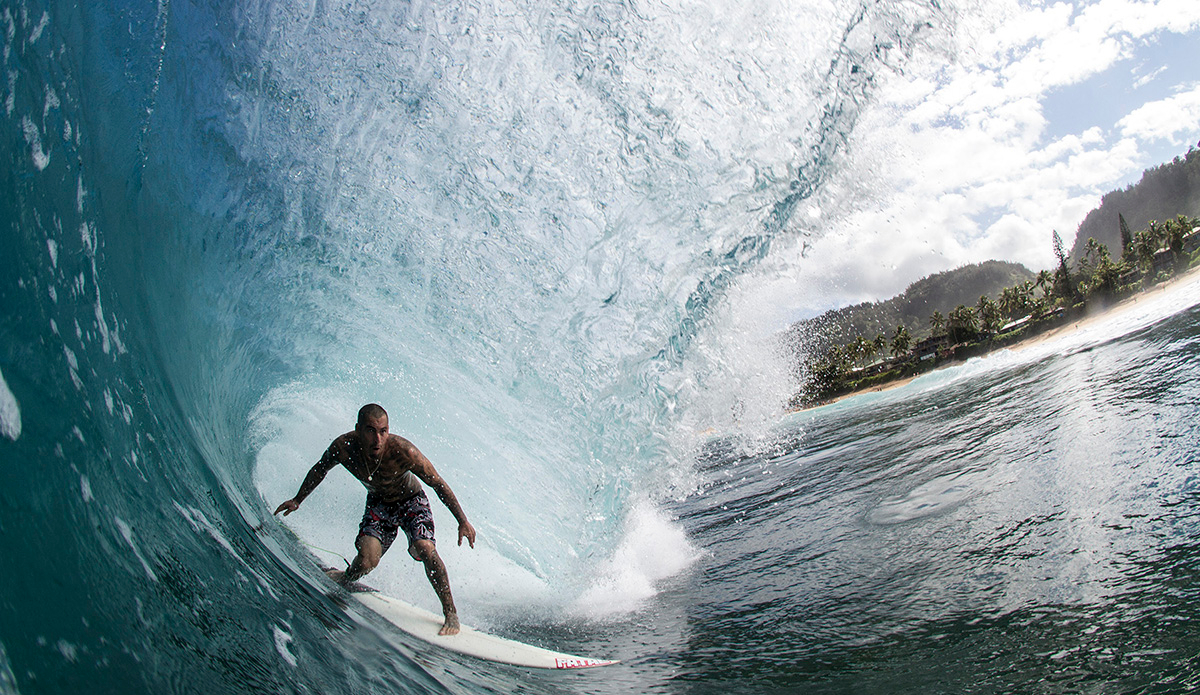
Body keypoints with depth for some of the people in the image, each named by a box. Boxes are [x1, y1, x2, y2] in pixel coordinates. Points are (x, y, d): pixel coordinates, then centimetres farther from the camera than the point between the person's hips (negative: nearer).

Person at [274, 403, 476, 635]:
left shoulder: (403, 451, -35)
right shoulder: (343, 447, -26)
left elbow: (439, 484, -22)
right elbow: (319, 470, -1)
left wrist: (463, 522, -20)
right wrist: (297, 500, 10)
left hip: (411, 500, -2)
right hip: (378, 503, 2)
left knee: (425, 550, -26)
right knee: (366, 561, -19)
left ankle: (450, 613, -9)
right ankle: (342, 580, 17)